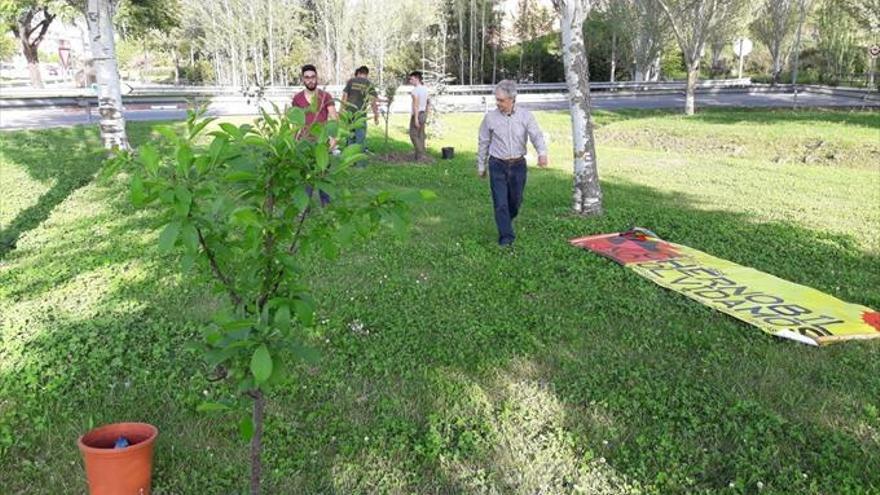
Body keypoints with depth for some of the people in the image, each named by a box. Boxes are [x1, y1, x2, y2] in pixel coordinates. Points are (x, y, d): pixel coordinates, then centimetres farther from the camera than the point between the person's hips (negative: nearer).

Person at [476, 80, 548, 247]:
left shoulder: (526, 116, -5)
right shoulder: (490, 117, -4)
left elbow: (536, 136, -16)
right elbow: (483, 143, 6)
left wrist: (542, 153, -36)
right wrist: (481, 166, 11)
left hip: (518, 165, 1)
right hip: (497, 166, -1)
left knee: (515, 201, 14)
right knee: (501, 203, -7)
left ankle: (505, 222, 44)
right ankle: (506, 237, 2)